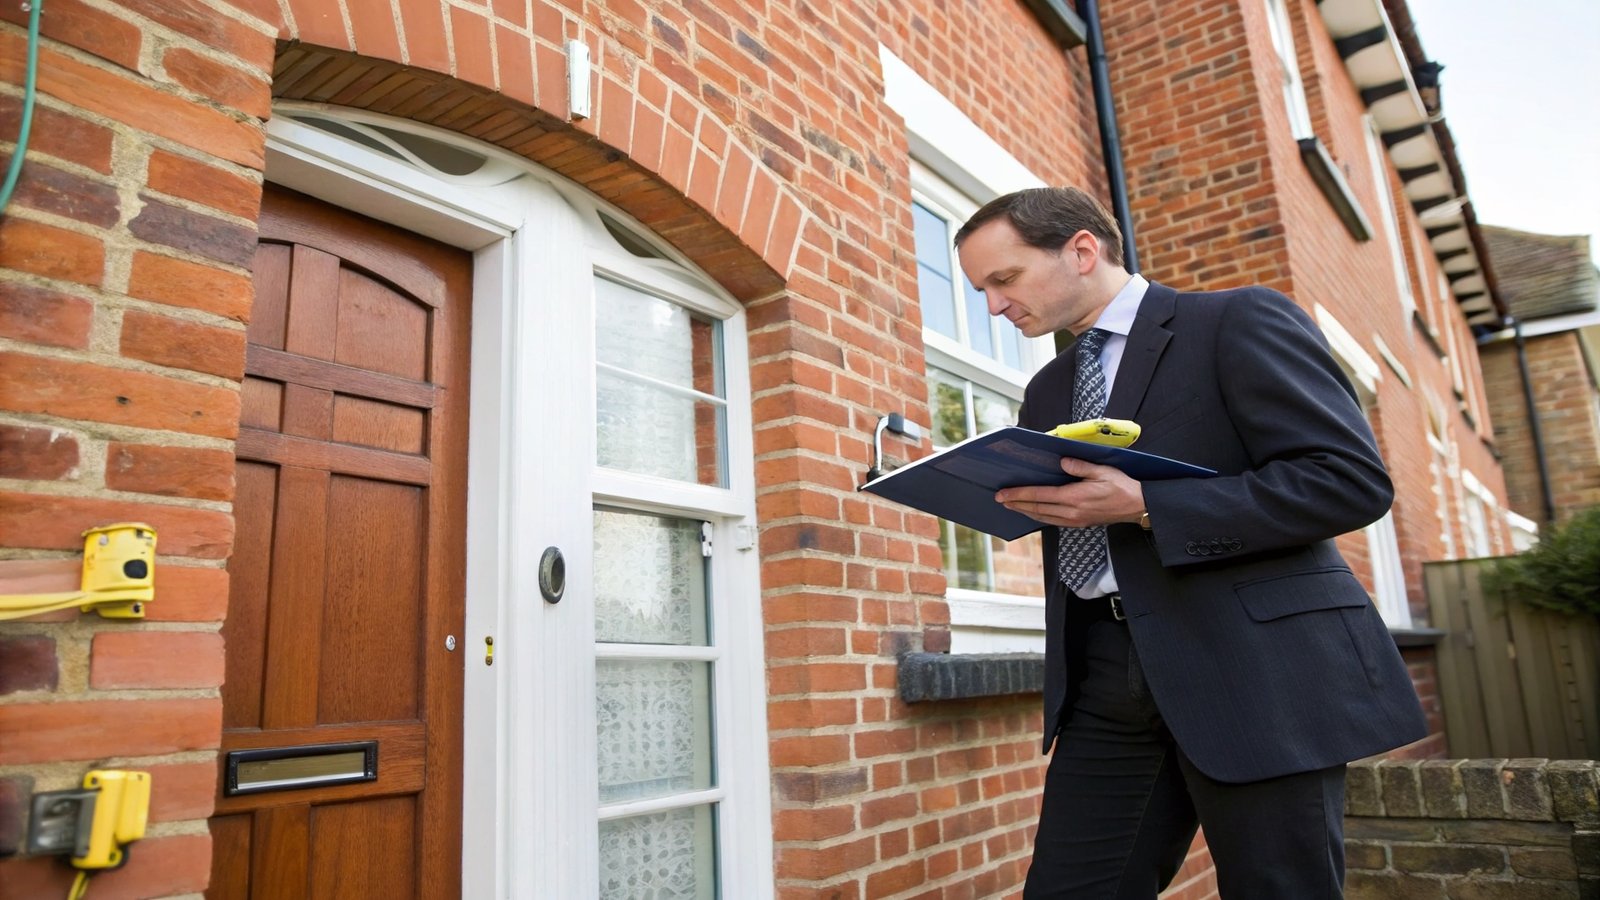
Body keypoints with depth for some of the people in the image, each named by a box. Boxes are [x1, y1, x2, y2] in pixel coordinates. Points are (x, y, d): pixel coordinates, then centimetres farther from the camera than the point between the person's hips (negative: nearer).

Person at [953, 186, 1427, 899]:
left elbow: (1352, 479, -13)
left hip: (1253, 668, -5)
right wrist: (1016, 497, 0)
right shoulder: (1047, 391, 19)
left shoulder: (1240, 321, -2)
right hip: (1107, 680, 6)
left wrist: (1143, 507, -19)